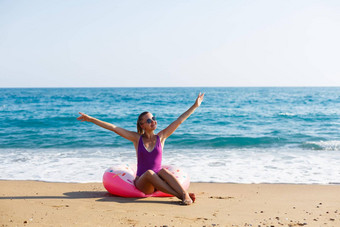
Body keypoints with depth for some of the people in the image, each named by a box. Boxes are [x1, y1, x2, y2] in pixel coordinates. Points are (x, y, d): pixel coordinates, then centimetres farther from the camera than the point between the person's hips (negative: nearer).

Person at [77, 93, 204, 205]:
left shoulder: (161, 137, 6)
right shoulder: (137, 138, 3)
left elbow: (179, 121, 4)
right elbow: (113, 128, 0)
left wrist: (195, 106, 4)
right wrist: (91, 119, -3)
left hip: (158, 181, 1)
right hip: (142, 182, -1)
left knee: (163, 171, -32)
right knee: (149, 173, -35)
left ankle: (185, 195, -47)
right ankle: (179, 195, -40)